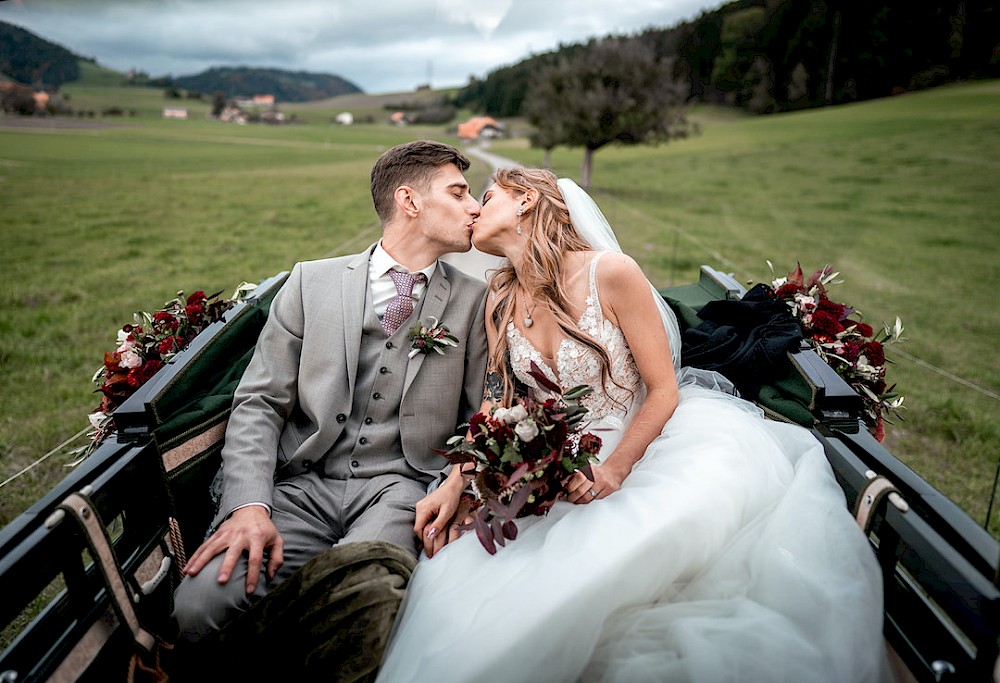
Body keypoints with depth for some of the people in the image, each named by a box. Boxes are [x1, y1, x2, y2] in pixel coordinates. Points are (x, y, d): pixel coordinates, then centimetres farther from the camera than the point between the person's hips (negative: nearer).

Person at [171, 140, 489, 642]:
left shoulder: (473, 300, 8)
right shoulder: (312, 281, 8)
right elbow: (258, 403, 4)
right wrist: (250, 505, -12)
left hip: (399, 486, 0)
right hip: (303, 485, 1)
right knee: (197, 605, -23)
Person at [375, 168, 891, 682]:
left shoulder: (610, 274, -12)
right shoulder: (501, 300, 6)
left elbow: (663, 390, -9)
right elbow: (496, 405, 8)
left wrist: (615, 470, -22)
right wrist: (454, 484, -6)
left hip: (642, 441, -3)